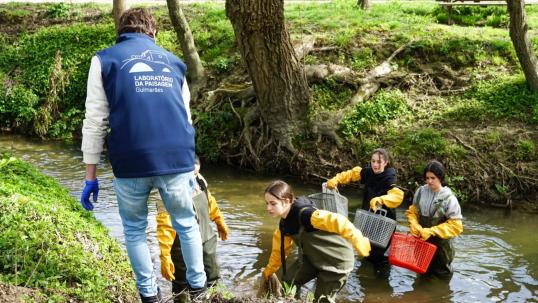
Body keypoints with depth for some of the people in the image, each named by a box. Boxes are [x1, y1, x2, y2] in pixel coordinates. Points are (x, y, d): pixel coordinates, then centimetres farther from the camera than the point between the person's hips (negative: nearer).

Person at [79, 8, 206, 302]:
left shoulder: (105, 60, 9)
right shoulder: (173, 62, 19)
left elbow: (95, 122, 3)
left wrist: (91, 176, 6)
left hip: (131, 164, -2)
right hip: (176, 160, 2)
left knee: (134, 229, 18)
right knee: (186, 225, 21)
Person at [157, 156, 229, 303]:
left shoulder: (199, 180, -6)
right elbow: (165, 227, -31)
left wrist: (220, 222, 24)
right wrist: (165, 257, -36)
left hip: (207, 241, 7)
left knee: (211, 283, 22)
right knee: (182, 290, 8)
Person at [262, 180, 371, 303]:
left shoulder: (304, 214, -33)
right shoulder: (284, 224, -3)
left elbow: (337, 222, -40)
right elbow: (280, 250, 13)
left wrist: (360, 244, -41)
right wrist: (269, 271, 21)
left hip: (337, 260, -8)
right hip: (314, 258, 8)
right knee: (289, 280, 10)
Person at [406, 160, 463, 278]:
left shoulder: (449, 198, -18)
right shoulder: (420, 192, -5)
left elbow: (456, 226, -18)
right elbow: (412, 211, 8)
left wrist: (431, 231, -23)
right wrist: (414, 225, -13)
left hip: (441, 244, -4)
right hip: (421, 241, 4)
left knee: (442, 276, 15)